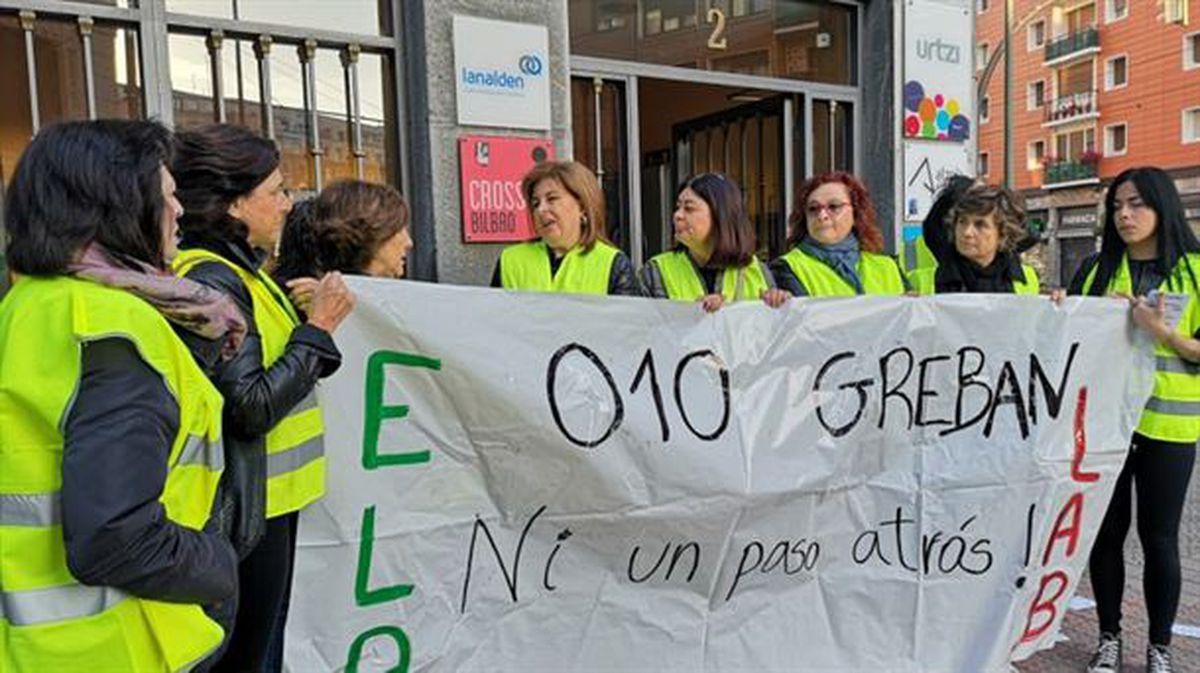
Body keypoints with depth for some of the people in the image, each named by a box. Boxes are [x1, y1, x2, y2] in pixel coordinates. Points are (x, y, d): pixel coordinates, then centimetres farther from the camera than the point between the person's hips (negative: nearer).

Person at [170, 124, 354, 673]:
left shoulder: (236, 271, 13)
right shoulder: (212, 281, -18)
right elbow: (252, 407, -24)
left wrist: (306, 314, 5)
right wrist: (318, 329, -18)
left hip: (265, 502, 10)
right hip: (244, 510, -10)